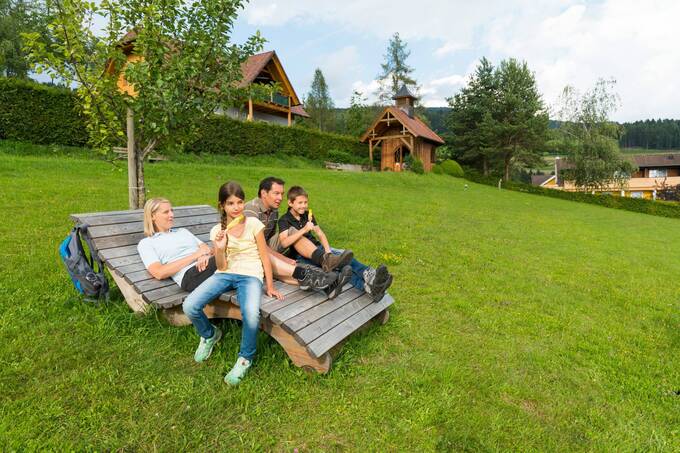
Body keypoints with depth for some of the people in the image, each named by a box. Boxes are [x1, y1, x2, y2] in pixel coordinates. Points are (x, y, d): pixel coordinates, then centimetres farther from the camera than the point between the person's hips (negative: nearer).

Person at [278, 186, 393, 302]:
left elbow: (320, 233, 10)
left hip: (317, 249, 6)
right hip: (301, 256, -6)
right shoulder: (284, 220, -4)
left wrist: (327, 250, -9)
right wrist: (304, 230, -29)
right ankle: (367, 287, -52)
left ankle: (370, 276, -51)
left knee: (343, 255, -25)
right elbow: (284, 242, -22)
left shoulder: (307, 215, 15)